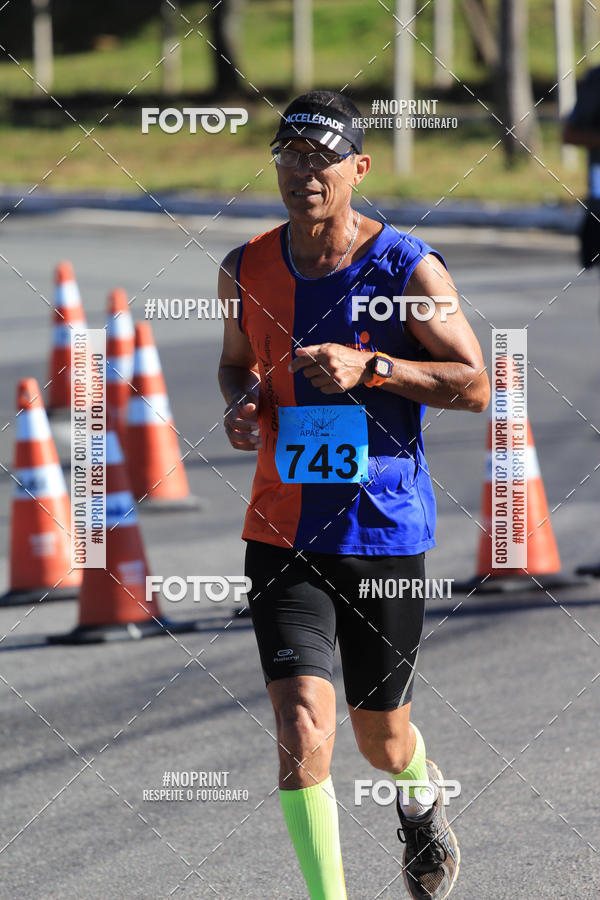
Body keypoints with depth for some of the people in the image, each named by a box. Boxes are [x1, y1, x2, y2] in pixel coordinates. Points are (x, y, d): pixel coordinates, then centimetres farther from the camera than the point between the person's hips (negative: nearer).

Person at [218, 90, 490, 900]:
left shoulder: (409, 268, -9)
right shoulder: (245, 271, 2)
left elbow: (475, 385, -7)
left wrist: (368, 369, -21)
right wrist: (242, 401, -3)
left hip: (386, 530, -1)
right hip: (282, 532, 1)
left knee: (381, 739, 13)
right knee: (303, 723, -18)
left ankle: (421, 796, 50)